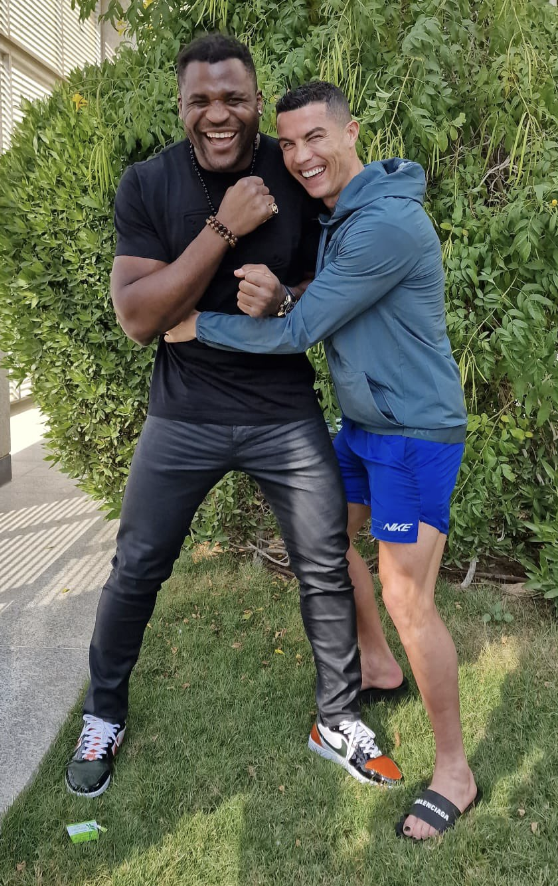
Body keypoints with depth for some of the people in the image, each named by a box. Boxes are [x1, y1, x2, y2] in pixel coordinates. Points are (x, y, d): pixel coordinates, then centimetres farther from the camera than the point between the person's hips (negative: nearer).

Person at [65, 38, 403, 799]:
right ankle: (103, 716, 34)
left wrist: (284, 298, -17)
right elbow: (138, 319, -16)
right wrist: (224, 228, -23)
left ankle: (339, 722, 29)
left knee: (326, 569, 6)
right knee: (137, 569, 8)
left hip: (286, 412, 1)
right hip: (184, 413, 0)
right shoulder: (148, 185, -8)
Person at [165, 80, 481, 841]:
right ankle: (375, 663, 43)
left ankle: (454, 770, 11)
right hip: (364, 423, 10)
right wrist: (270, 288, -13)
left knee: (407, 598, -8)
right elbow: (319, 309, 10)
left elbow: (297, 332, -22)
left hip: (417, 432, -10)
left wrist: (197, 326, -9)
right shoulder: (336, 214, 9)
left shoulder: (387, 223, -24)